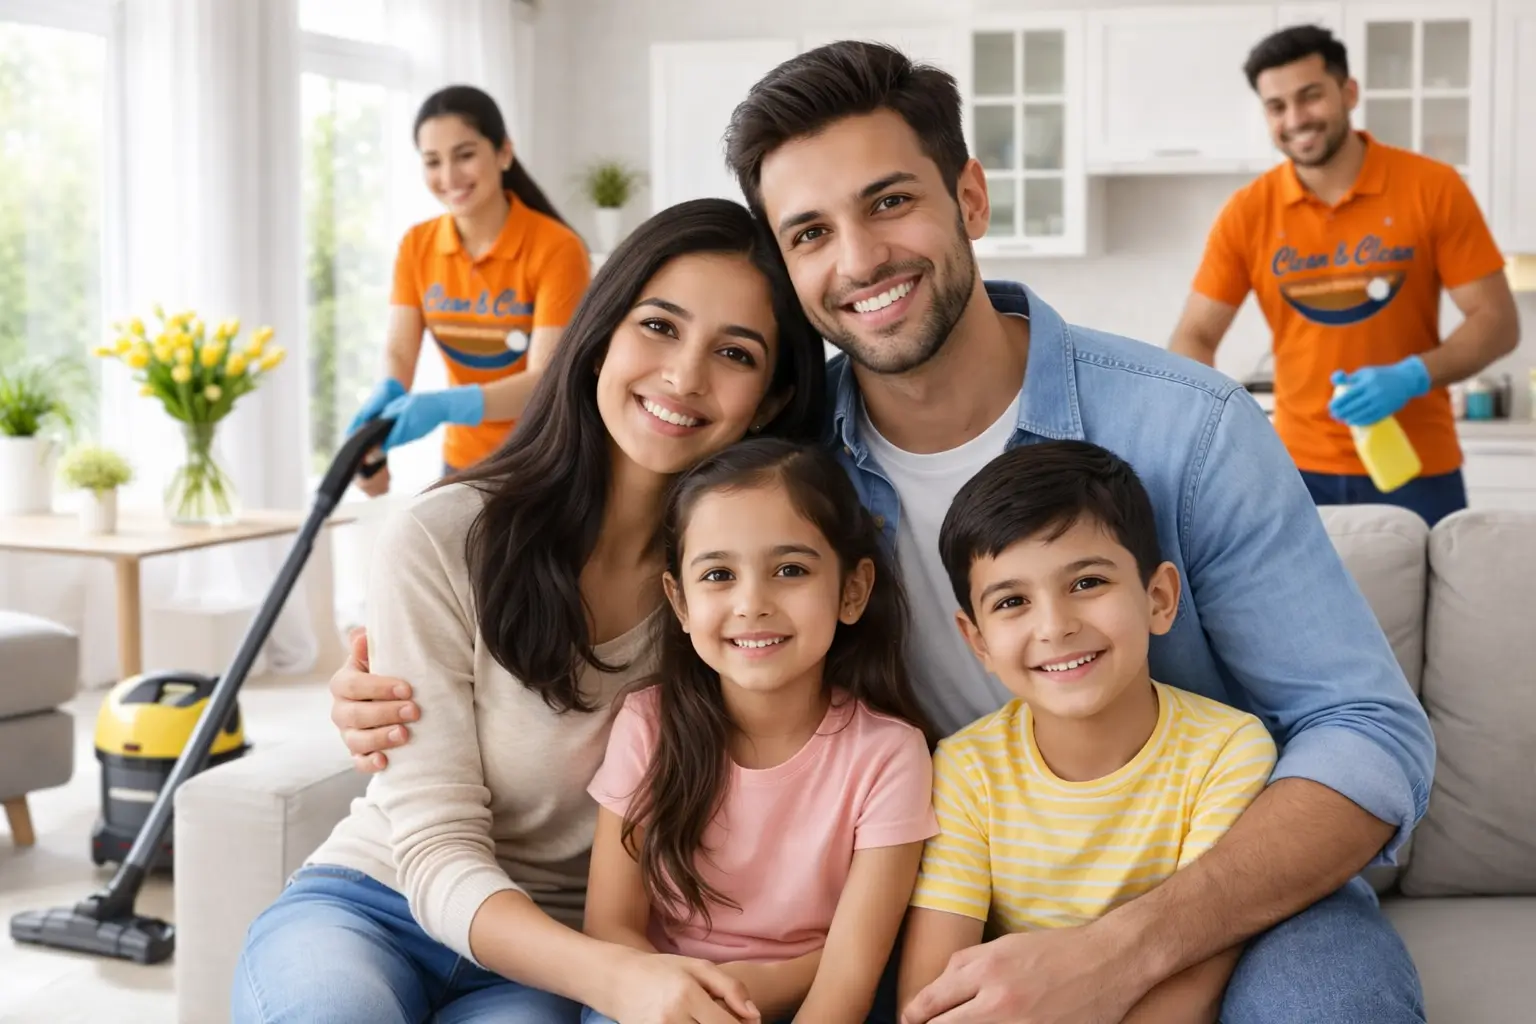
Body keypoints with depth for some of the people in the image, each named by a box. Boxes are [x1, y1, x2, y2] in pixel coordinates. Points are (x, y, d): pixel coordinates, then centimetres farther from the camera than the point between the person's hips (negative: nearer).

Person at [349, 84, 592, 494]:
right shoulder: (417, 248, -1)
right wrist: (383, 399, -31)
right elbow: (398, 353, -8)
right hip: (464, 463, 4)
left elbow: (547, 380, -24)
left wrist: (446, 406, -39)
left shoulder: (555, 249, -18)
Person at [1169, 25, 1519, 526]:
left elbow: (1497, 321, -5)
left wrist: (1413, 377, -22)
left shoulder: (1433, 189, -6)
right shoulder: (1247, 213, -2)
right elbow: (1194, 337, -1)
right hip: (1300, 472, 1)